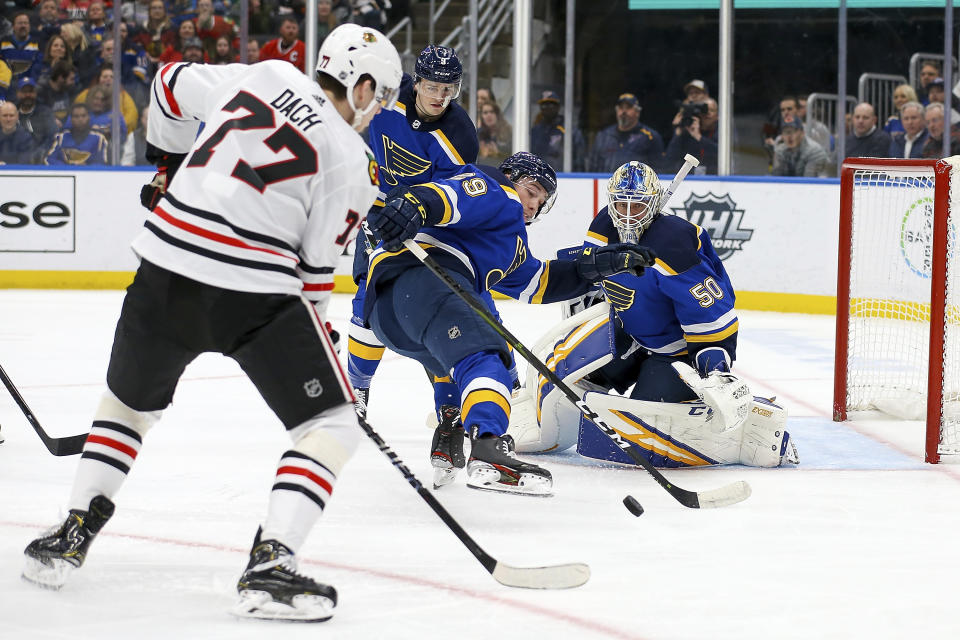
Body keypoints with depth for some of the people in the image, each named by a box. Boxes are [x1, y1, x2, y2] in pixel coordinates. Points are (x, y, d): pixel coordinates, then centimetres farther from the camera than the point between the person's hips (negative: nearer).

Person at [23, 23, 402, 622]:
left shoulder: (263, 75, 10)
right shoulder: (352, 162, -2)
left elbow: (172, 83, 25)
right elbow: (316, 264, -1)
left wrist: (167, 166, 39)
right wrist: (313, 328, 16)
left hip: (164, 266, 5)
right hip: (254, 290, -5)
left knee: (128, 401, 30)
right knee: (332, 426, 5)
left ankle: (71, 536, 28)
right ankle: (270, 565, -12)